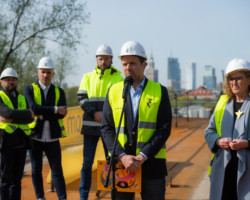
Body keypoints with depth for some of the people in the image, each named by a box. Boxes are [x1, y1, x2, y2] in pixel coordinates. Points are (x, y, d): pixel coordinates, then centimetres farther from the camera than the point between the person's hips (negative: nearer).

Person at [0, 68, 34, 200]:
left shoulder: (22, 98, 17)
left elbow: (29, 119, 0)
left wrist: (11, 119, -13)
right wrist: (29, 113, -8)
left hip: (21, 144, 5)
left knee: (17, 179, 8)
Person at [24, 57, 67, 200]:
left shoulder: (59, 92, 7)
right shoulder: (30, 89, 2)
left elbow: (62, 113, -9)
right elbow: (34, 108, -17)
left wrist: (42, 114, -16)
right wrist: (55, 109, -18)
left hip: (52, 139, 0)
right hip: (35, 137, 0)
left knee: (57, 171, -1)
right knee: (36, 171, 9)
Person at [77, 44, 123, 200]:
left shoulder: (118, 78, 5)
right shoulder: (88, 77, 11)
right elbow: (81, 98, 2)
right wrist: (95, 113, -13)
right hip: (90, 125, 1)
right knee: (87, 162, 5)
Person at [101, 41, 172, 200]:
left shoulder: (160, 91, 1)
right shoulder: (113, 91, 6)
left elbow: (164, 128, -5)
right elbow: (106, 128, 2)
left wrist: (143, 156, -14)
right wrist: (122, 156, -11)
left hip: (152, 163, -1)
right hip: (120, 163, 2)